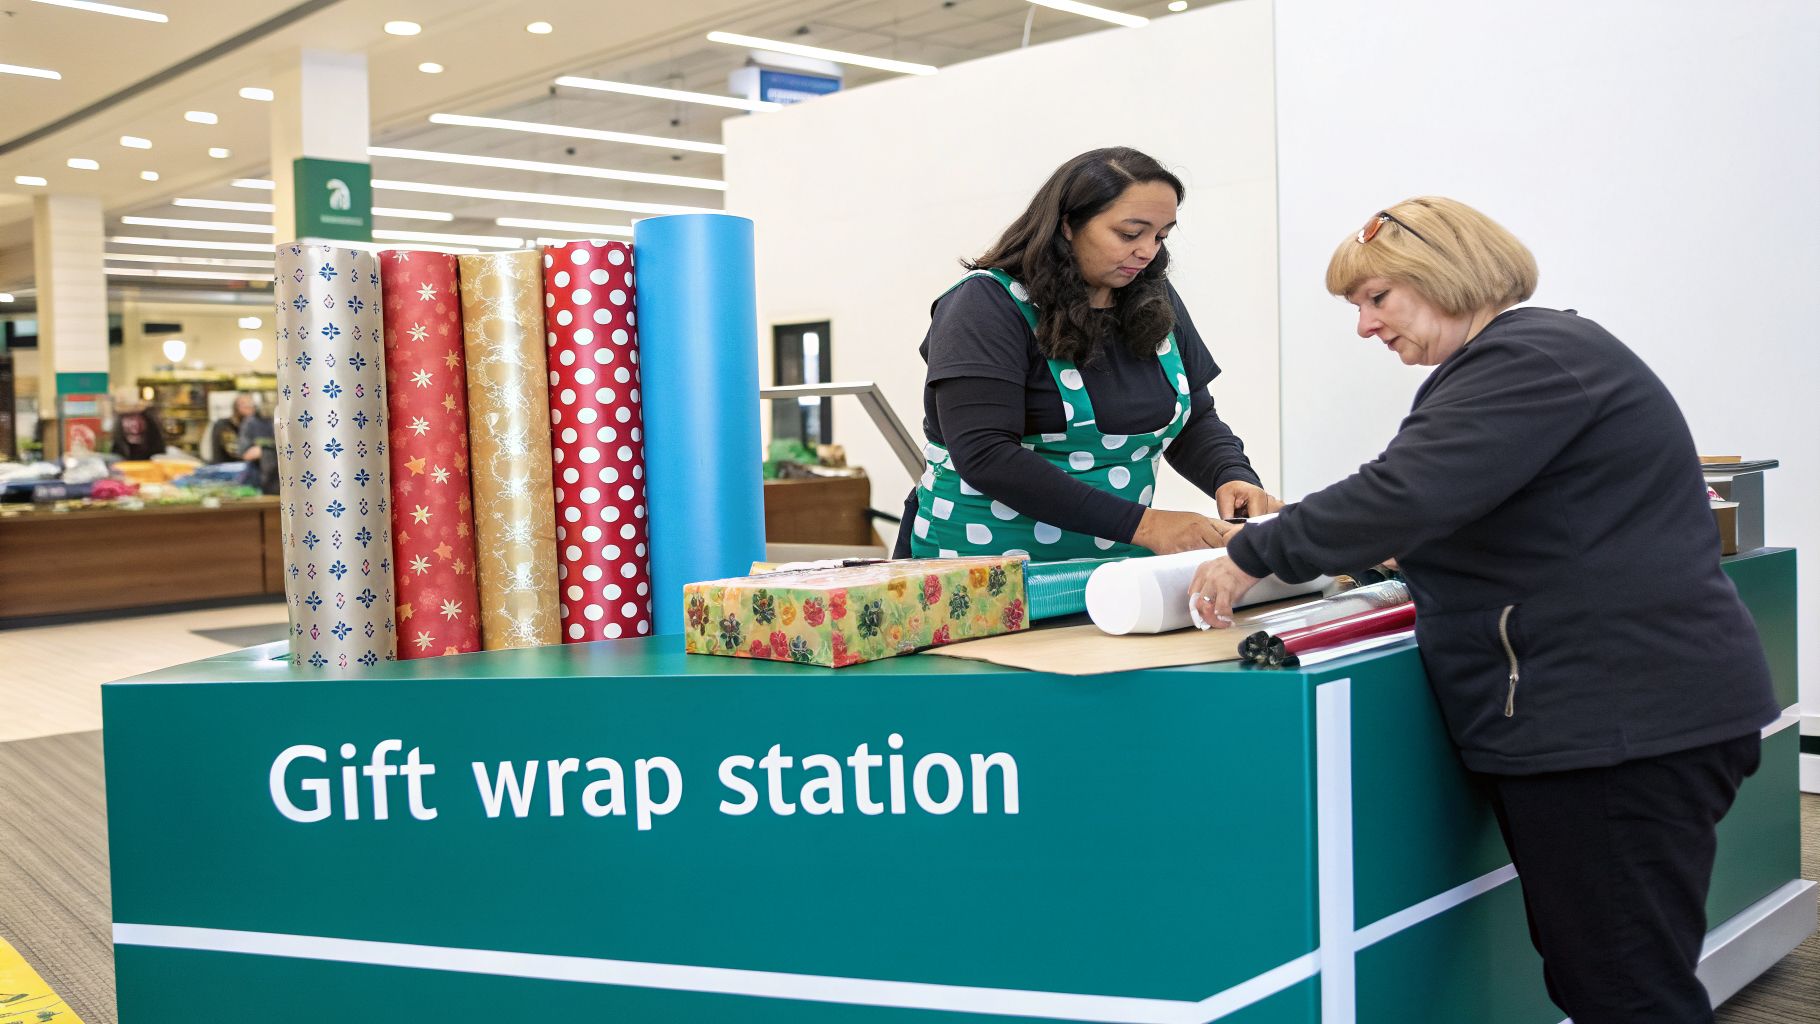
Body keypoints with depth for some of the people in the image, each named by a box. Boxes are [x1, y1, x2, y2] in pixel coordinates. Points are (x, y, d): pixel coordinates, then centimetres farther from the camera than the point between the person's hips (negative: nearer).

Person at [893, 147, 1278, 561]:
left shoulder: (1155, 302, 11)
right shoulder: (988, 305, -9)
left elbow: (1194, 421, 18)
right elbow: (983, 455, -20)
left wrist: (1234, 478, -6)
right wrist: (1141, 524, -23)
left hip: (1116, 564, 5)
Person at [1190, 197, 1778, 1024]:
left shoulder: (1533, 357, -14)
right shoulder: (1519, 358, 19)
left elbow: (1408, 491, -26)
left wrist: (1253, 555, -18)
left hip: (1624, 721, -10)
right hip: (1592, 715, 10)